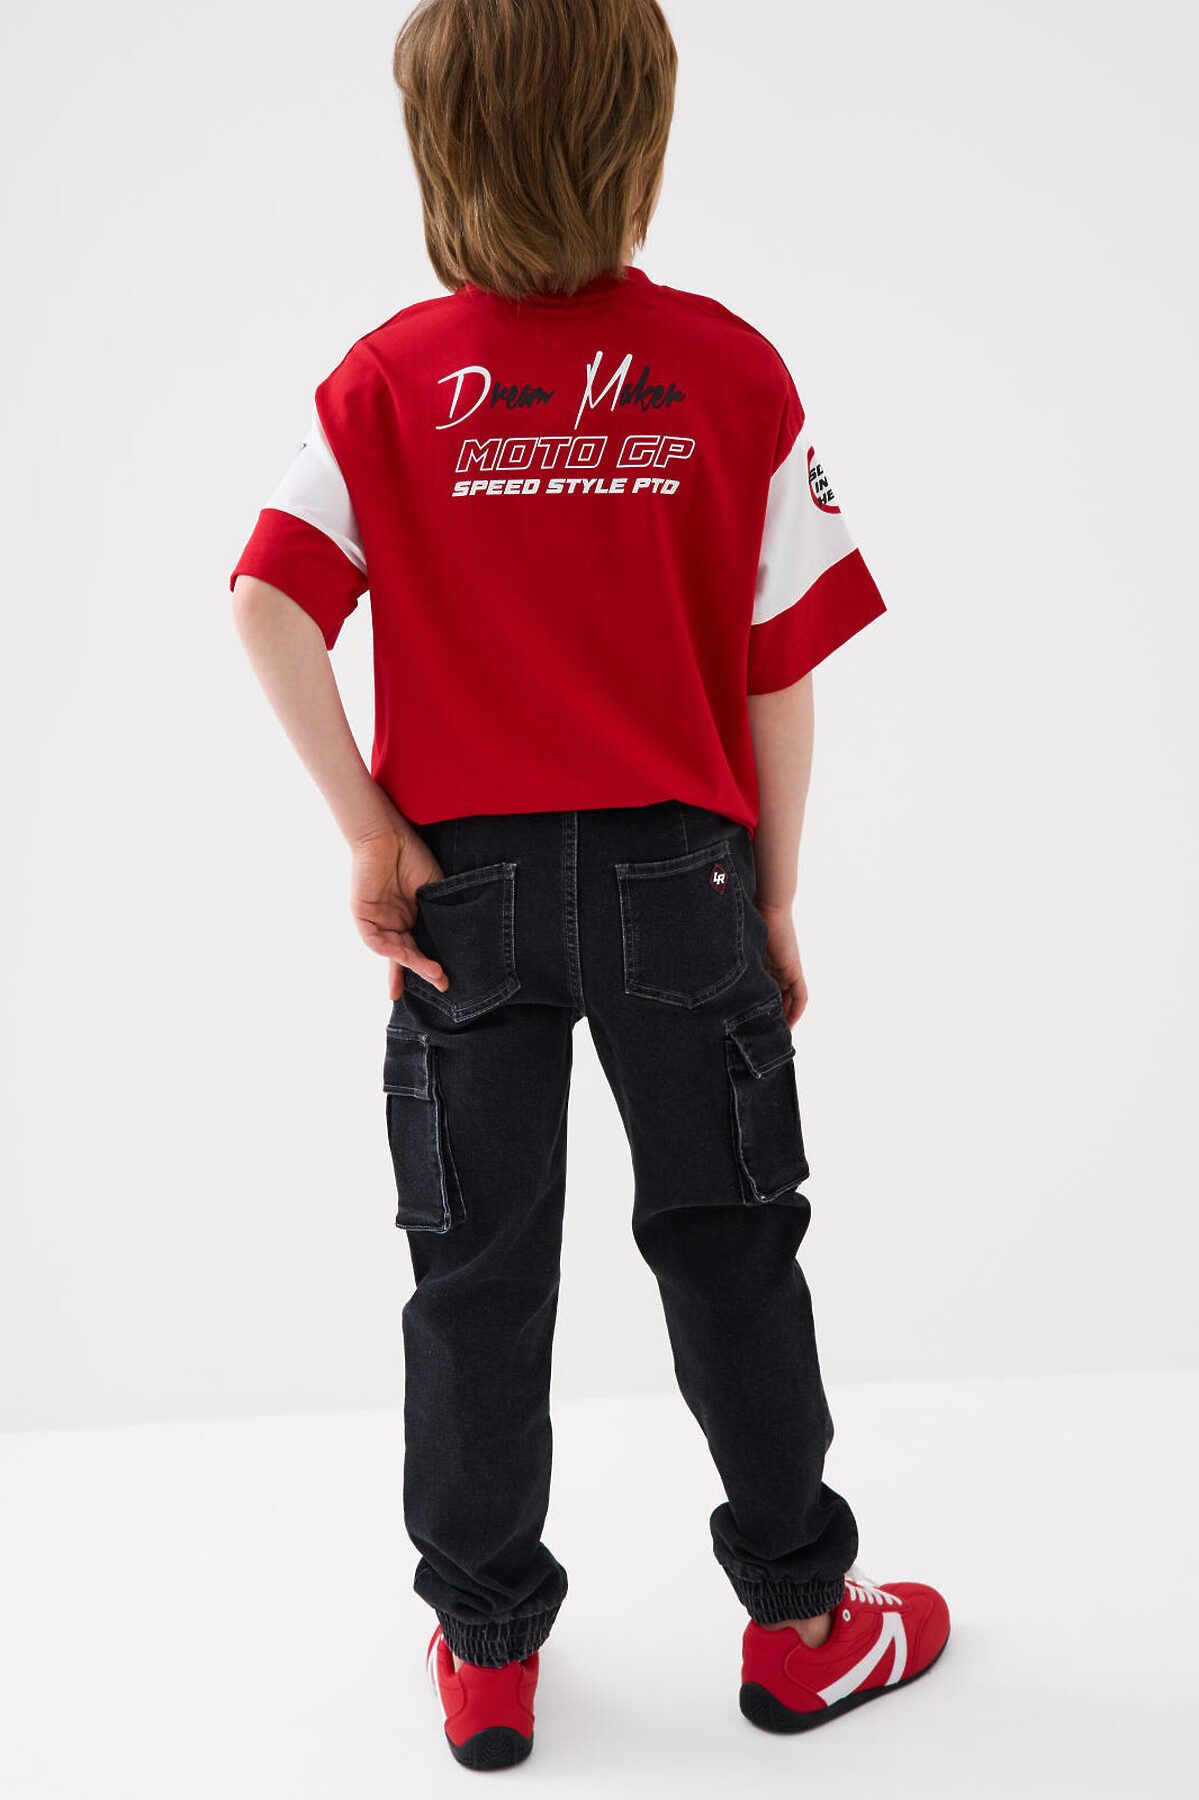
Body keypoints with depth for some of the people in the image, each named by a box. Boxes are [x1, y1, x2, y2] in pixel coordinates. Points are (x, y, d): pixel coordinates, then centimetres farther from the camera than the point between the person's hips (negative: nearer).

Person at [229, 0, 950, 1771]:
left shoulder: (388, 377, -2)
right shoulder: (731, 369, -5)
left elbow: (271, 603, -15)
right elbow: (781, 669, -5)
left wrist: (372, 831, -9)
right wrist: (775, 898, 4)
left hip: (466, 887, 1)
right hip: (678, 873, 0)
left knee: (478, 1274, 12)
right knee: (729, 1247, 14)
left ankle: (486, 1653, 25)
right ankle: (800, 1617, 28)